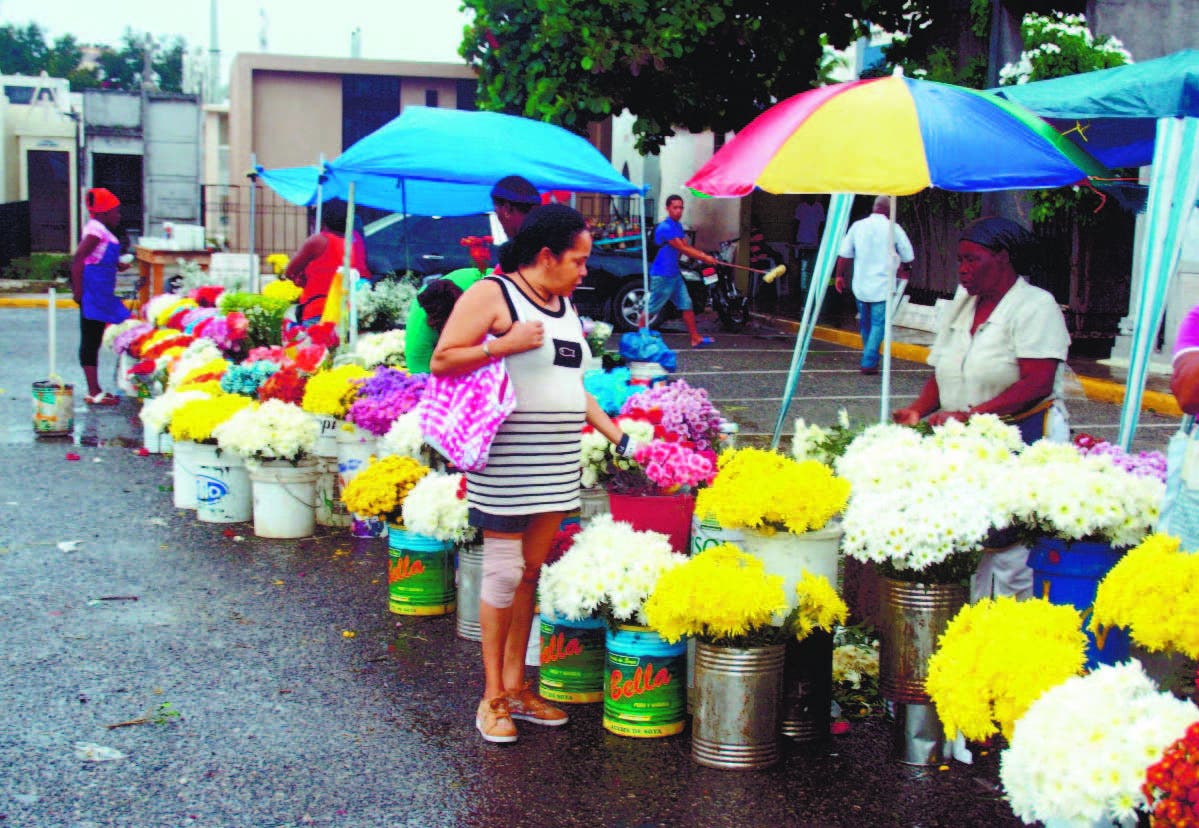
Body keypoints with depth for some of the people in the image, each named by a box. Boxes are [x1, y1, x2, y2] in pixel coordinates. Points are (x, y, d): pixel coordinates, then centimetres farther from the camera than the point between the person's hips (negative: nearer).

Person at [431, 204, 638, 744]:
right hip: (506, 461, -7)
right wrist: (506, 343, -19)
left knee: (531, 571, 10)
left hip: (557, 464, 7)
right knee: (504, 572, -3)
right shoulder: (492, 294, -6)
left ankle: (516, 686, 20)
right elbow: (442, 361, -11)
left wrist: (617, 436, 18)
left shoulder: (565, 304, 18)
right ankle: (493, 696, 8)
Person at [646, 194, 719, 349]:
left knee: (687, 305, 7)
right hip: (661, 276, -9)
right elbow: (682, 249, -20)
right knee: (652, 309, -1)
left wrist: (704, 255, -12)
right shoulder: (665, 228, -19)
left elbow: (687, 247, 6)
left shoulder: (678, 227, 12)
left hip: (675, 275, 9)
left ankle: (695, 338, 11)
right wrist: (704, 258, -15)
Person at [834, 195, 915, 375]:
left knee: (865, 323, 17)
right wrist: (904, 270, 23)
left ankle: (869, 358, 31)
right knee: (878, 324, -1)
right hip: (882, 285, -4)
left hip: (861, 284, 4)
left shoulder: (858, 226, 1)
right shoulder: (893, 228, -6)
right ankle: (869, 363, -9)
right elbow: (908, 256, 3)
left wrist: (840, 275, 15)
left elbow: (844, 254, 3)